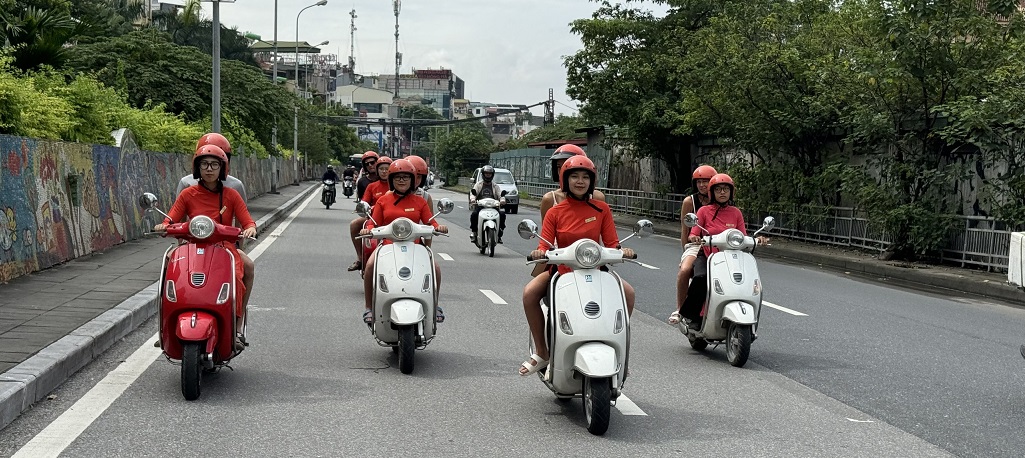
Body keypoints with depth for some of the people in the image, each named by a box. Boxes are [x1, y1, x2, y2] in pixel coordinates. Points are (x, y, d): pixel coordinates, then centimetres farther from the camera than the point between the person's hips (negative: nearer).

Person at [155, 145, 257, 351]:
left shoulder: (231, 195, 10)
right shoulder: (188, 194, 11)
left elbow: (247, 221, 3)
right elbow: (171, 219, 4)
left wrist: (250, 228, -20)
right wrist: (163, 225, -19)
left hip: (224, 248, -1)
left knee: (235, 279, -33)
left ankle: (237, 330, -25)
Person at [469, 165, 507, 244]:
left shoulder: (495, 186, 18)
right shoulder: (478, 185, 14)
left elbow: (500, 194, 5)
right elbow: (473, 193, -1)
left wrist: (502, 200, -19)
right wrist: (472, 199, -24)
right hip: (480, 206, -1)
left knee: (502, 214, -24)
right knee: (474, 214, -32)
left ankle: (499, 234, -12)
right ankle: (473, 232, -15)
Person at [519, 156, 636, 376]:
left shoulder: (601, 209, 1)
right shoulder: (555, 212, 0)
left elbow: (612, 243, -2)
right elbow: (545, 246, -7)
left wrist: (621, 250, -24)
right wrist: (539, 253, -30)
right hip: (562, 270, 0)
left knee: (627, 292, -22)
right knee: (529, 293, -25)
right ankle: (542, 353, -11)